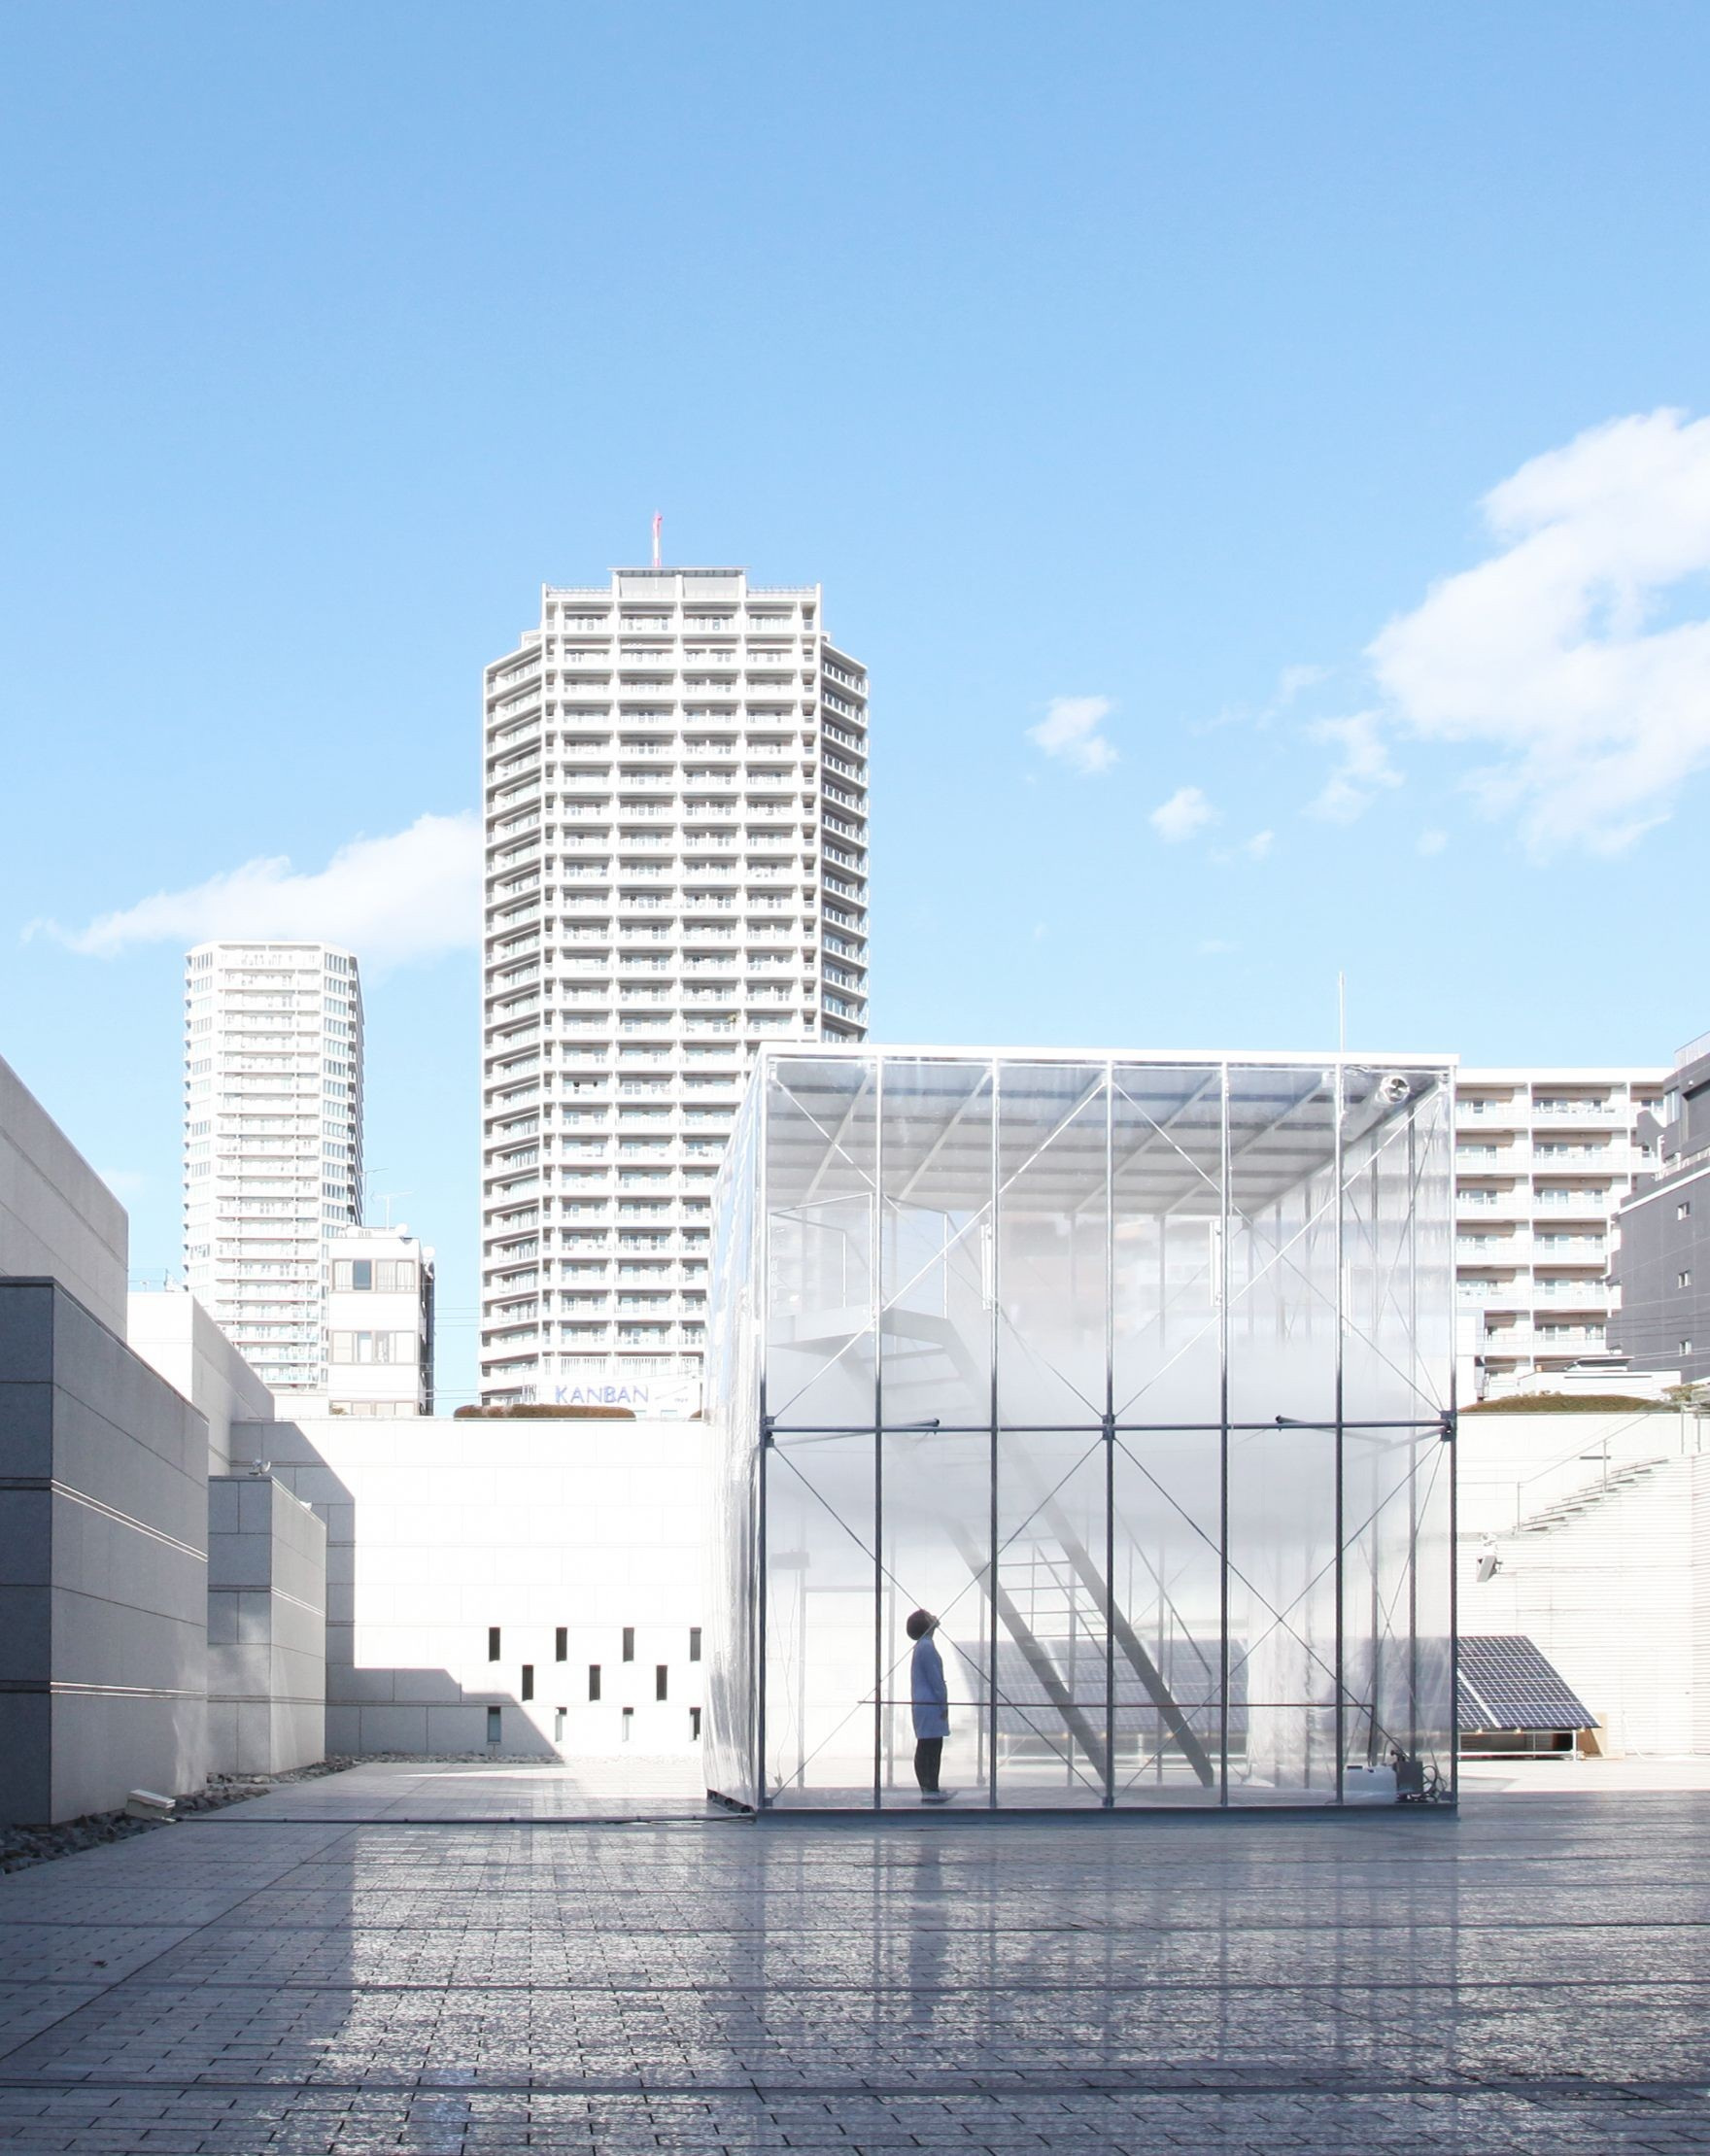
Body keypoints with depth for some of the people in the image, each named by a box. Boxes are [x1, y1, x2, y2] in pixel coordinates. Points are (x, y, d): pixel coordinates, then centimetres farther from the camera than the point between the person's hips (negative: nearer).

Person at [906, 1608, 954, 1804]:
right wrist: (944, 1703, -13)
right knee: (929, 1747, -9)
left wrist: (942, 1702, 21)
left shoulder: (922, 1646, 17)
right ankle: (930, 1790, -9)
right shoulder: (926, 1647, -15)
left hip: (925, 1705, 10)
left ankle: (930, 1790, 14)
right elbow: (935, 1679, -17)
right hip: (931, 1705, -10)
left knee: (927, 1748, 11)